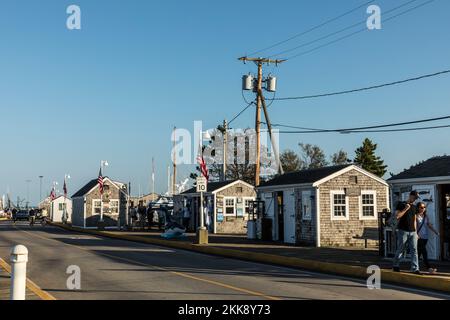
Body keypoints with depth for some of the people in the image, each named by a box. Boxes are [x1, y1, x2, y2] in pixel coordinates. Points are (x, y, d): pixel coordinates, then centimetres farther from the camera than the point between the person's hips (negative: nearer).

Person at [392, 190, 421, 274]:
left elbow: (414, 220, 20)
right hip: (403, 231, -5)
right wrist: (406, 209, -14)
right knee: (400, 249, 1)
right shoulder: (401, 204, -2)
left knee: (414, 250, -2)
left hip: (412, 232, 5)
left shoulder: (414, 207, 16)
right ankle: (395, 265, 18)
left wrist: (415, 231, 15)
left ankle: (415, 268, -4)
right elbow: (397, 216, -13)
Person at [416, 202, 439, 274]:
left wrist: (435, 231, 0)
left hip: (425, 237, 6)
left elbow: (429, 225, 13)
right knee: (424, 252, -13)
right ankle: (429, 268, -18)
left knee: (419, 252, 10)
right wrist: (416, 234, -22)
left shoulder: (426, 216, 13)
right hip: (419, 237, -6)